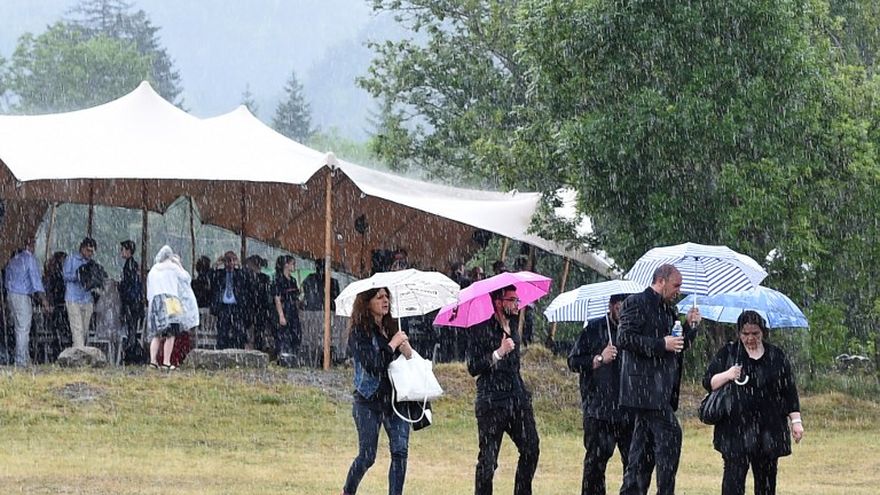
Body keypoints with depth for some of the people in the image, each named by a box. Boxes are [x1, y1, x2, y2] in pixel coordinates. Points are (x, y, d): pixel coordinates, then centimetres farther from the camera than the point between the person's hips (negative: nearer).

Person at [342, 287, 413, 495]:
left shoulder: (391, 328, 9)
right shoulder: (359, 332, -8)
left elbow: (407, 358, 15)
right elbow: (371, 365, -20)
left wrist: (407, 349, -7)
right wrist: (393, 345, -14)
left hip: (395, 398, 5)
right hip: (369, 401, -5)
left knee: (400, 450, -7)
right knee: (367, 456, 1)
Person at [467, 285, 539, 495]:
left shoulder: (512, 326, 13)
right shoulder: (482, 330, -8)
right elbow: (473, 367, -14)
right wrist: (499, 353, -21)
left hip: (518, 400, 7)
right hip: (492, 404, -7)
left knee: (531, 450, 5)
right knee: (488, 458, -4)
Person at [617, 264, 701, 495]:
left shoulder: (669, 309, 20)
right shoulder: (636, 303, -7)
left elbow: (679, 344, 26)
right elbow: (624, 338, -16)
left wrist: (690, 326, 7)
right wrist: (661, 344, -19)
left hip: (662, 387, 9)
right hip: (645, 384, -9)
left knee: (643, 441, 10)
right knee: (669, 434, -14)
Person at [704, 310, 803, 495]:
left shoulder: (776, 356, 10)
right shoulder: (728, 353, 6)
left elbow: (789, 390, 13)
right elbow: (707, 383, 4)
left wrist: (795, 420, 8)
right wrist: (726, 376, -15)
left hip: (769, 429, 2)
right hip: (735, 429, -2)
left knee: (766, 479, 2)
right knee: (734, 477, -9)